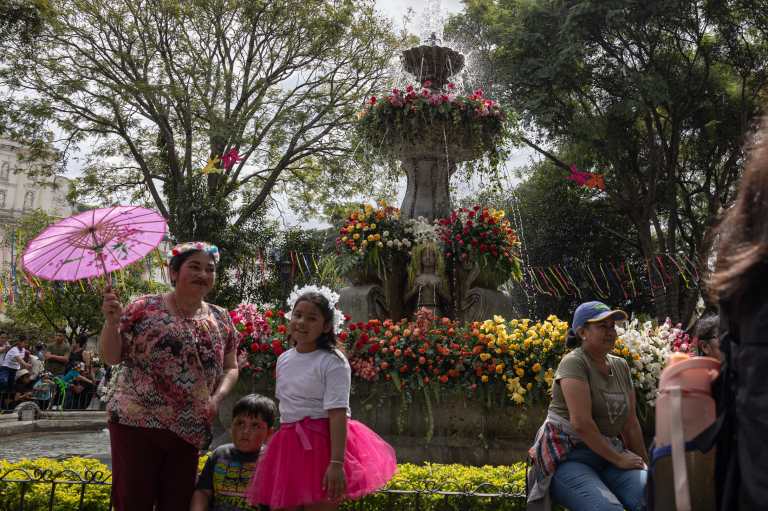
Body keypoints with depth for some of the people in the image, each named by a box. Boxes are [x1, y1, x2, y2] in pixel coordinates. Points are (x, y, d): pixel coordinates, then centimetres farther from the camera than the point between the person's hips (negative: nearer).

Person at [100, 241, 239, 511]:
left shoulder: (221, 319, 6)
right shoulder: (144, 308, -3)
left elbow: (230, 368, 12)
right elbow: (111, 357, -2)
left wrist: (218, 396, -5)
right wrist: (111, 321, -18)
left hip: (189, 430, 4)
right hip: (136, 423, -3)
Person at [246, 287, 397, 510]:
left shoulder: (333, 363, -14)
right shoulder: (283, 360, 8)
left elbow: (338, 414, -20)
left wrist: (337, 463, -26)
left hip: (322, 444, -7)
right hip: (289, 444, 7)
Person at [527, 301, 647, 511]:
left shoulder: (621, 366, 11)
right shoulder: (574, 363, -11)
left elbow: (630, 423, 14)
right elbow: (581, 423, -19)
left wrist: (645, 463, 12)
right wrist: (618, 459, -12)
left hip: (608, 453, 6)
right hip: (567, 456, -6)